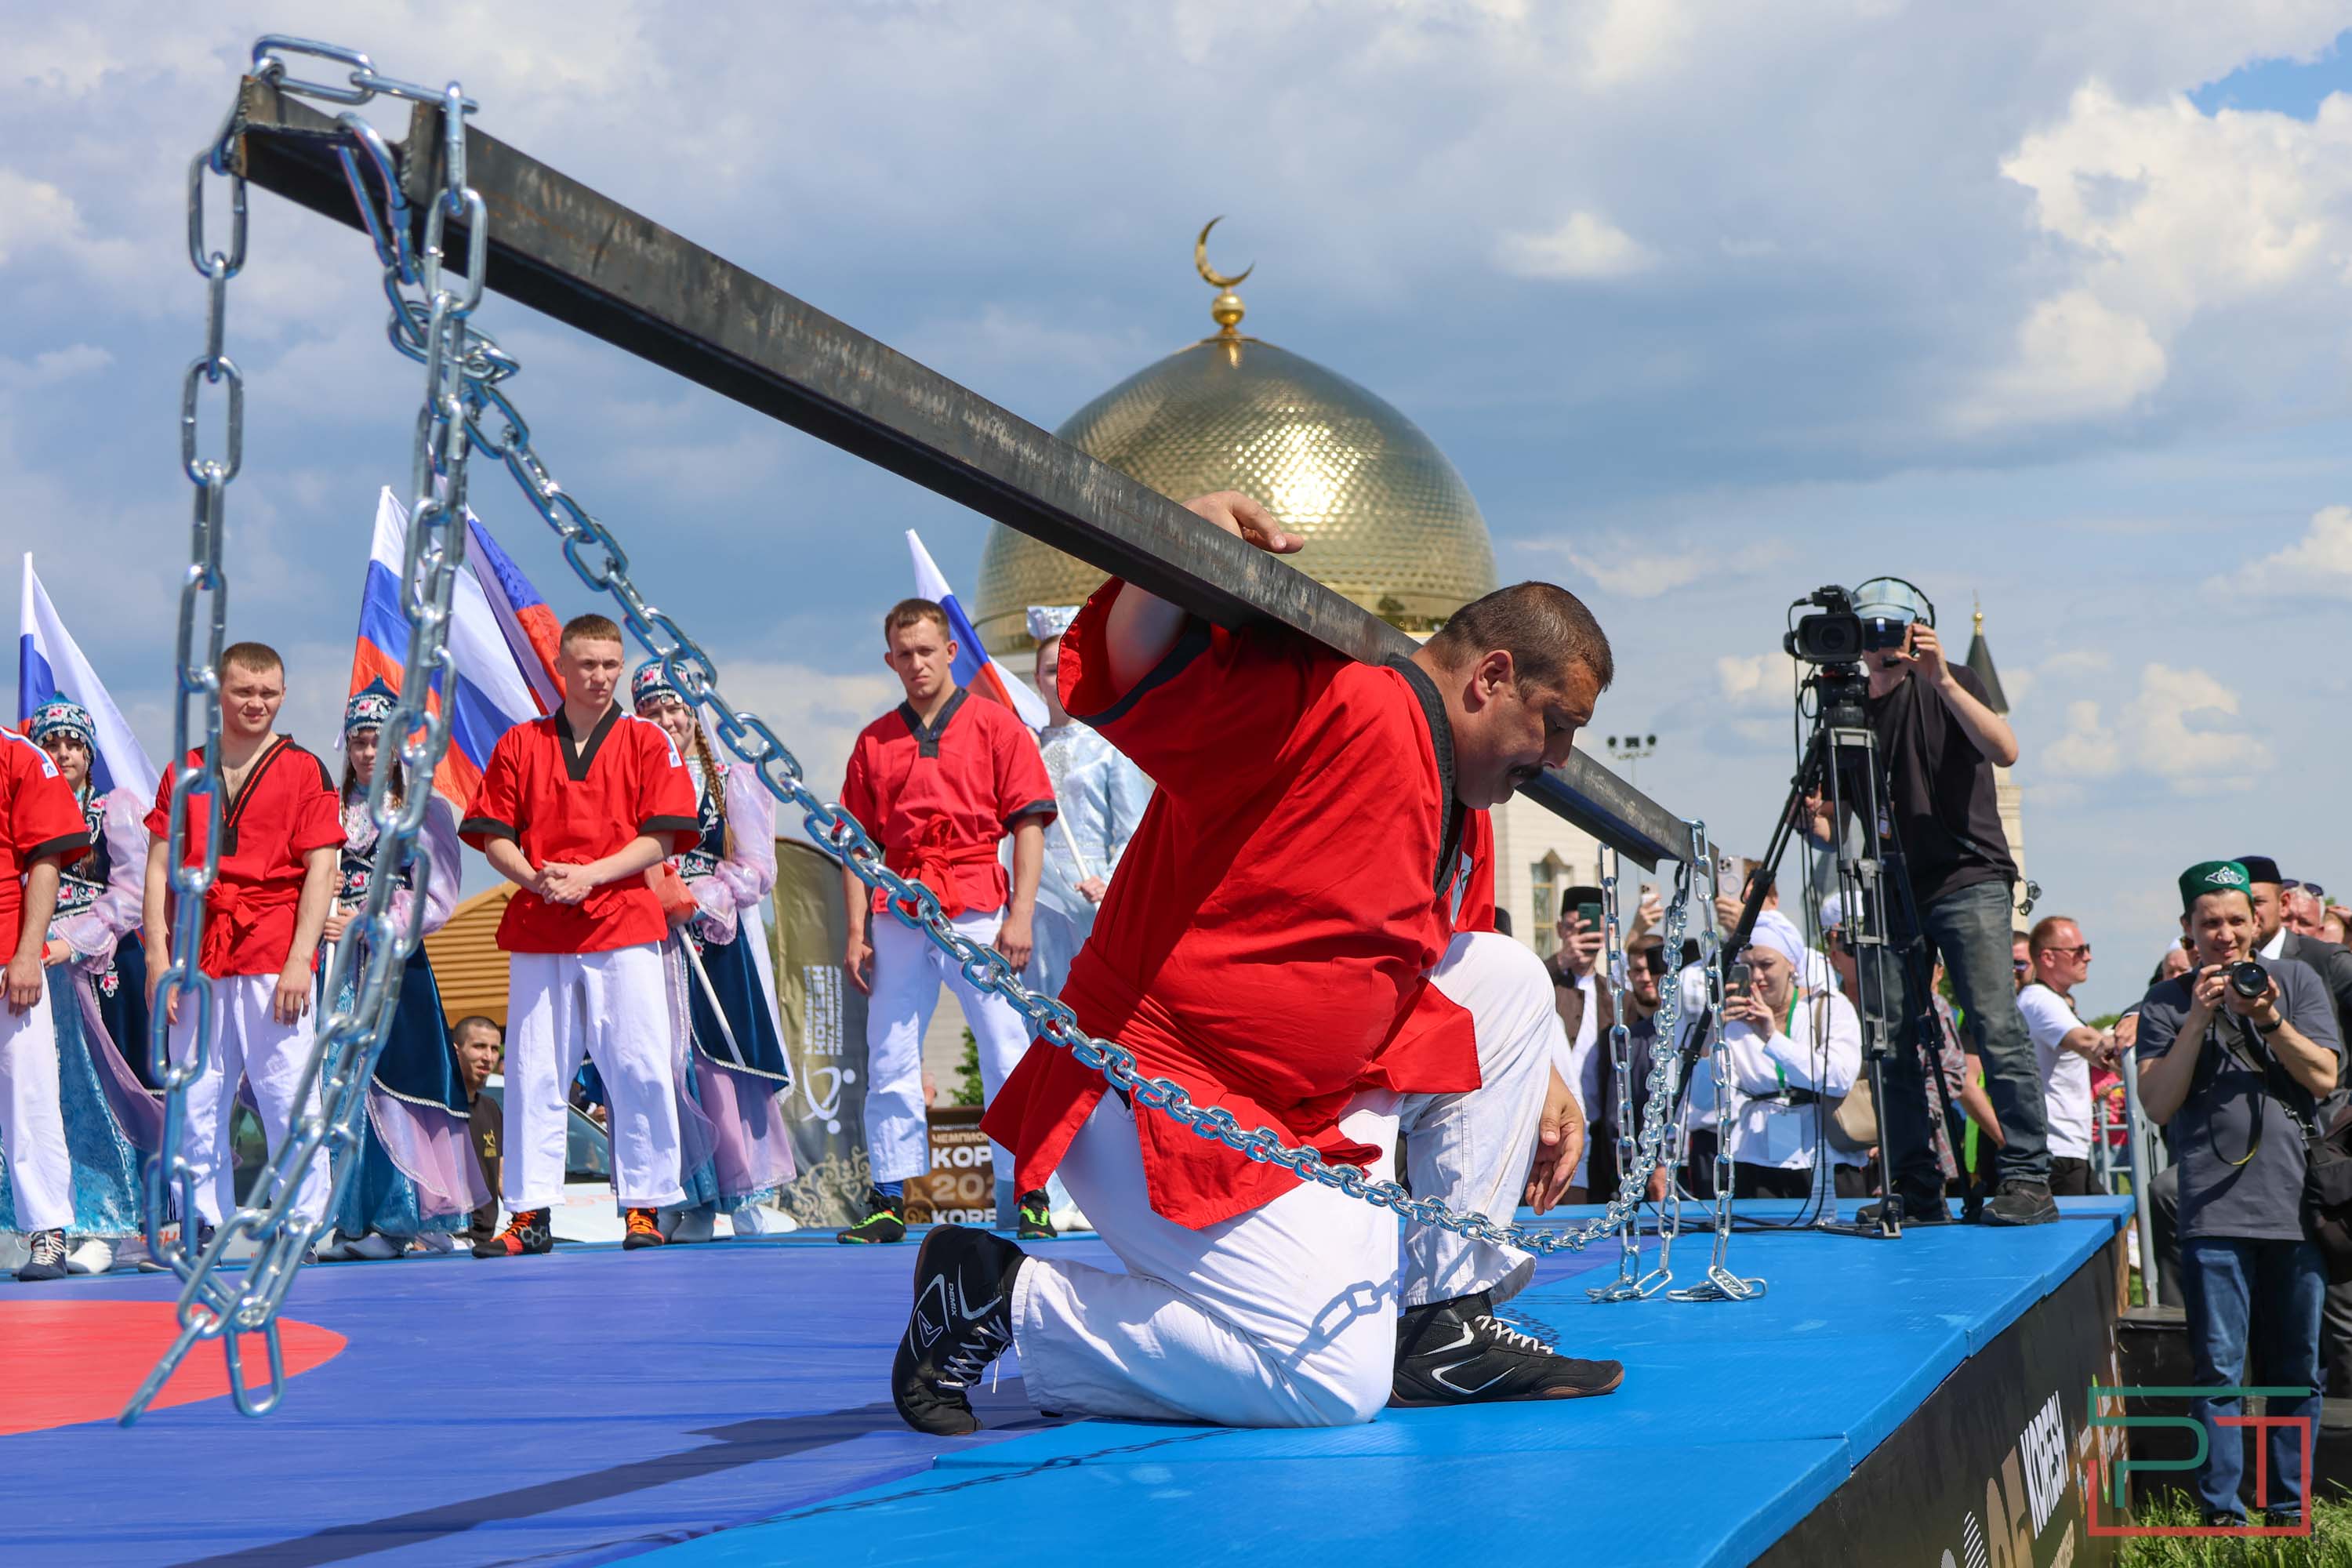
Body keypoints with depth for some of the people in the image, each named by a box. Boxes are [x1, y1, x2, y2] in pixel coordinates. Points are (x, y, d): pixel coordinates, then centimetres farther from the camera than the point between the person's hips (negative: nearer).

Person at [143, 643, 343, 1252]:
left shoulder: (304, 769, 5)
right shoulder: (183, 773, 14)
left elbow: (322, 870, -1)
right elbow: (160, 868, 11)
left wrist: (300, 960, -10)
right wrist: (158, 953, 1)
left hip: (274, 964, -3)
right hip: (197, 964, 3)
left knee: (289, 1099, -5)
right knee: (195, 1103, 5)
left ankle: (305, 1226, 2)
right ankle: (205, 1228, 13)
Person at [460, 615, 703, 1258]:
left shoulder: (646, 742, 6)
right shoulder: (519, 745, 11)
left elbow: (662, 837, -1)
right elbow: (493, 834, 9)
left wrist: (588, 875, -12)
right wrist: (534, 878, -10)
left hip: (624, 924, -2)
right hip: (537, 930, 2)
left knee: (639, 1070, -5)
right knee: (532, 1073, 2)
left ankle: (646, 1206, 4)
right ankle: (529, 1215, 8)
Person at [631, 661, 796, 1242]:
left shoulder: (733, 782, 8)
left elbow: (756, 871, 1)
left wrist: (695, 899, -11)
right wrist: (656, 895, -14)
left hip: (722, 943, -1)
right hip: (654, 946, 1)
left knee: (728, 1063, -5)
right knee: (671, 1067, -3)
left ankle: (750, 1196, 2)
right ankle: (693, 1202, 1)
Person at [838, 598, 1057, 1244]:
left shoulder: (996, 725, 5)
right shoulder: (874, 741, 14)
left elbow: (1029, 823, 0)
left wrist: (1020, 915, -9)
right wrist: (857, 932, 6)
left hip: (978, 912, -3)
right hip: (899, 917, 3)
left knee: (1006, 1053, -5)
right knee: (889, 1059, 3)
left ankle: (1031, 1197, -1)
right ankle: (889, 1200, 8)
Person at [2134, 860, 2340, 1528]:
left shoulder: (2295, 980, 9)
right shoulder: (2166, 1006, 7)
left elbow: (2324, 1076, 0)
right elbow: (2157, 1104, -2)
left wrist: (2268, 1019, -14)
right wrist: (2197, 1022, -11)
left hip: (2298, 1203, 2)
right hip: (2215, 1211, -2)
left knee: (2298, 1369, 8)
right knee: (2220, 1368, -5)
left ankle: (2289, 1507, 19)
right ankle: (2221, 1511, 1)